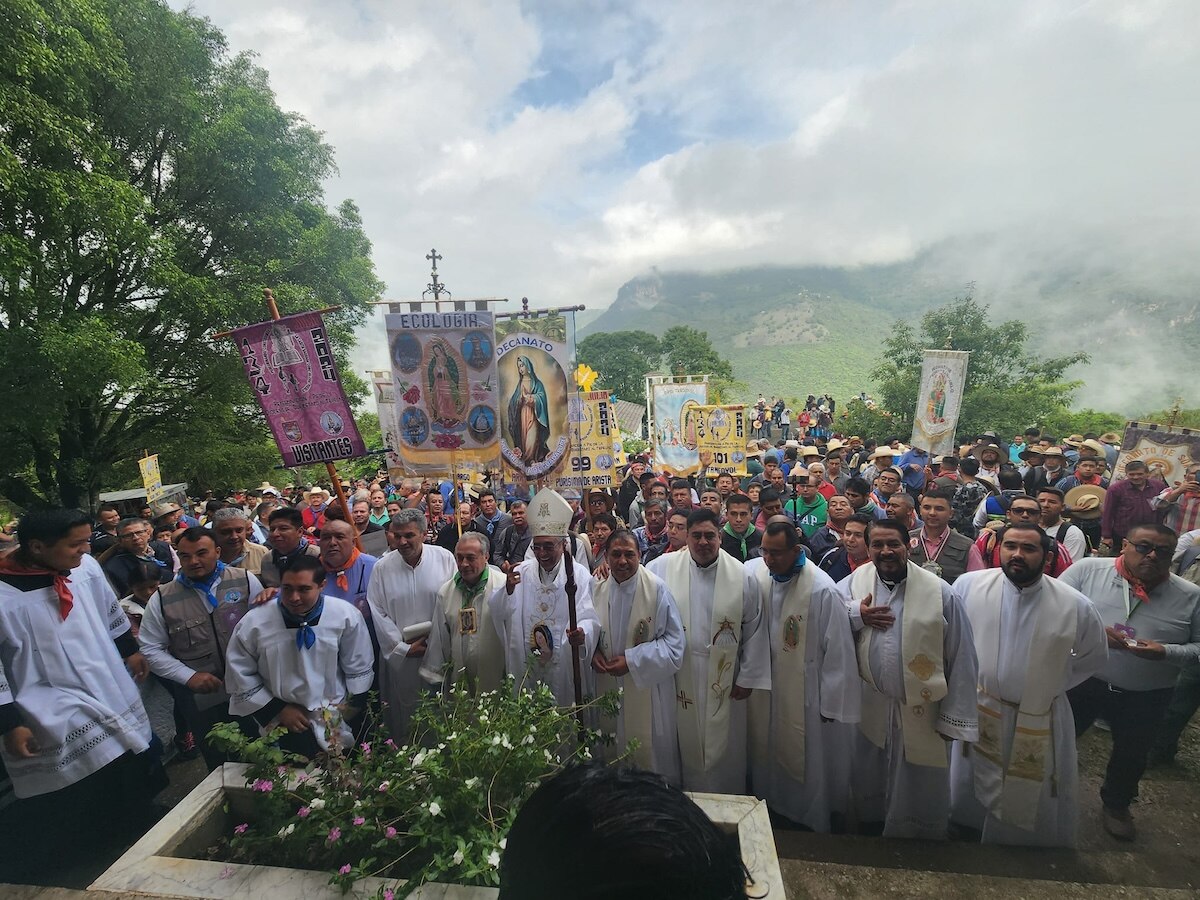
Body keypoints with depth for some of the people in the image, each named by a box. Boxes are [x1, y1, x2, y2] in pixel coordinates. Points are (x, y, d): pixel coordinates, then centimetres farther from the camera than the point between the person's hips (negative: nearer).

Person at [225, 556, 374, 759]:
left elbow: (359, 670, -4)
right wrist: (278, 710, -6)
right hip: (284, 729, -1)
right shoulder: (253, 623, -17)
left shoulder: (346, 615, -16)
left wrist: (352, 711, -2)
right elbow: (240, 675, -4)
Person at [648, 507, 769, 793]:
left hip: (724, 680, 0)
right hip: (681, 678, 1)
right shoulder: (664, 567, -8)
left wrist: (747, 678, -1)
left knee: (725, 748, 14)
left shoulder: (741, 576, -7)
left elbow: (754, 631, -2)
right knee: (688, 744, 16)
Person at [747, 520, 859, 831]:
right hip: (762, 691, 4)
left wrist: (831, 704, -8)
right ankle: (768, 813, 45)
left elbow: (838, 652, -14)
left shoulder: (822, 589, -22)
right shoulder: (752, 572, -11)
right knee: (764, 756, 21)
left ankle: (811, 823, 38)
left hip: (806, 698, -4)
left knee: (807, 766, 14)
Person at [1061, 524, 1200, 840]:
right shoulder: (1087, 569, -13)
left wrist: (1165, 652, -20)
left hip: (1146, 696, 2)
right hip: (1081, 681, -2)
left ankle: (1116, 804, 50)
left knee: (1131, 755, 22)